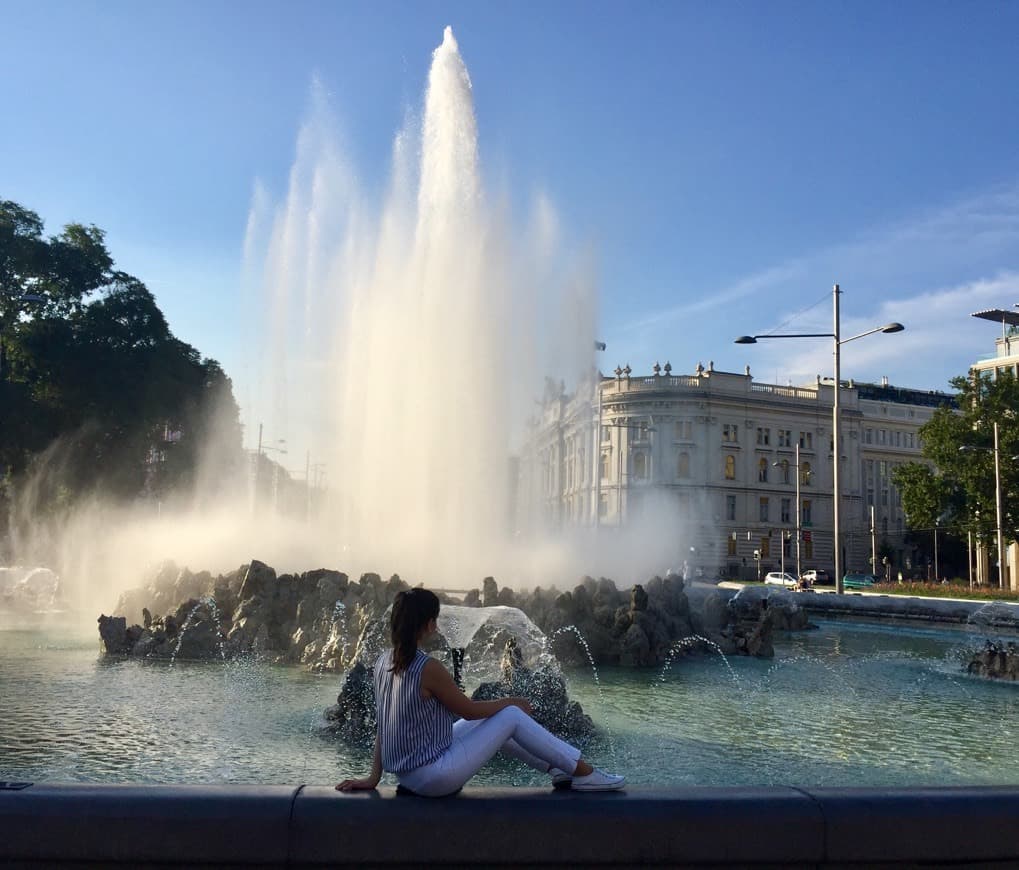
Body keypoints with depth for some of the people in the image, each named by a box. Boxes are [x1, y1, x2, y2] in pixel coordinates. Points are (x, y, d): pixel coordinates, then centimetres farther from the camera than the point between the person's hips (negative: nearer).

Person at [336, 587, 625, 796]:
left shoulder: (383, 663, 1)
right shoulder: (428, 668, -24)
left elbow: (382, 725, 7)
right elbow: (469, 710, -12)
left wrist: (373, 777, 11)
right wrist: (511, 701, 4)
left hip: (408, 775, 9)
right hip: (434, 779, -8)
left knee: (489, 719, 21)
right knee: (512, 716, 0)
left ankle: (555, 768, 30)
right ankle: (583, 773, 12)